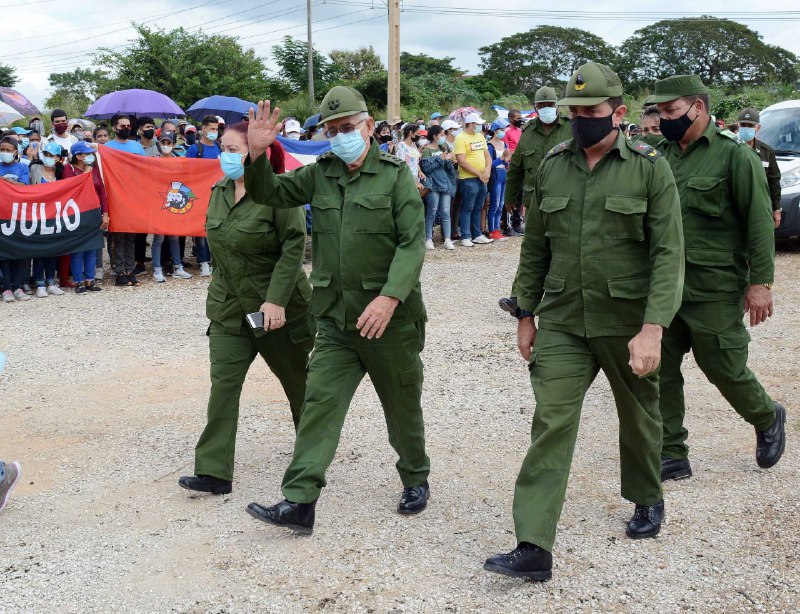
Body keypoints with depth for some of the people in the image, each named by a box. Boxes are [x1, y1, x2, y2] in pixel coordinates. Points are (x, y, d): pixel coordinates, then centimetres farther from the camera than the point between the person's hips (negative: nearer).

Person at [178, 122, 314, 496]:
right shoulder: (219, 192, 6)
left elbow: (294, 247, -20)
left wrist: (276, 300, -25)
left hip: (278, 310, -6)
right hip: (229, 309, 6)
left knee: (296, 380, 13)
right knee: (223, 384, -4)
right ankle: (214, 472, -4)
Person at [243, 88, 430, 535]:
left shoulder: (395, 174, -7)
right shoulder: (321, 174, 7)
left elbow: (413, 243, -15)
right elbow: (271, 194, 12)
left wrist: (390, 297, -27)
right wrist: (258, 155, -8)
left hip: (391, 318, -3)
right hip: (336, 318, 4)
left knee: (402, 406, 12)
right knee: (319, 402, -4)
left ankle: (416, 480, 35)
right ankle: (299, 502, -3)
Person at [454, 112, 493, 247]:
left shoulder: (480, 136, 14)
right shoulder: (461, 138, -10)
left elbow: (487, 155, 17)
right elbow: (461, 161, -17)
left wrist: (488, 169, -3)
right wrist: (479, 174, -15)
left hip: (482, 179, 7)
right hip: (468, 179, -7)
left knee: (478, 209, 13)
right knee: (467, 209, -2)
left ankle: (477, 235, 20)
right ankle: (465, 237, 2)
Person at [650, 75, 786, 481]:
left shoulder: (734, 155, -8)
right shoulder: (662, 155, 9)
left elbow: (760, 222, -10)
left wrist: (760, 282, -15)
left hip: (715, 291, -6)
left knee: (724, 368, 4)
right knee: (660, 371, 5)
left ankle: (767, 419, 35)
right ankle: (671, 456, 16)